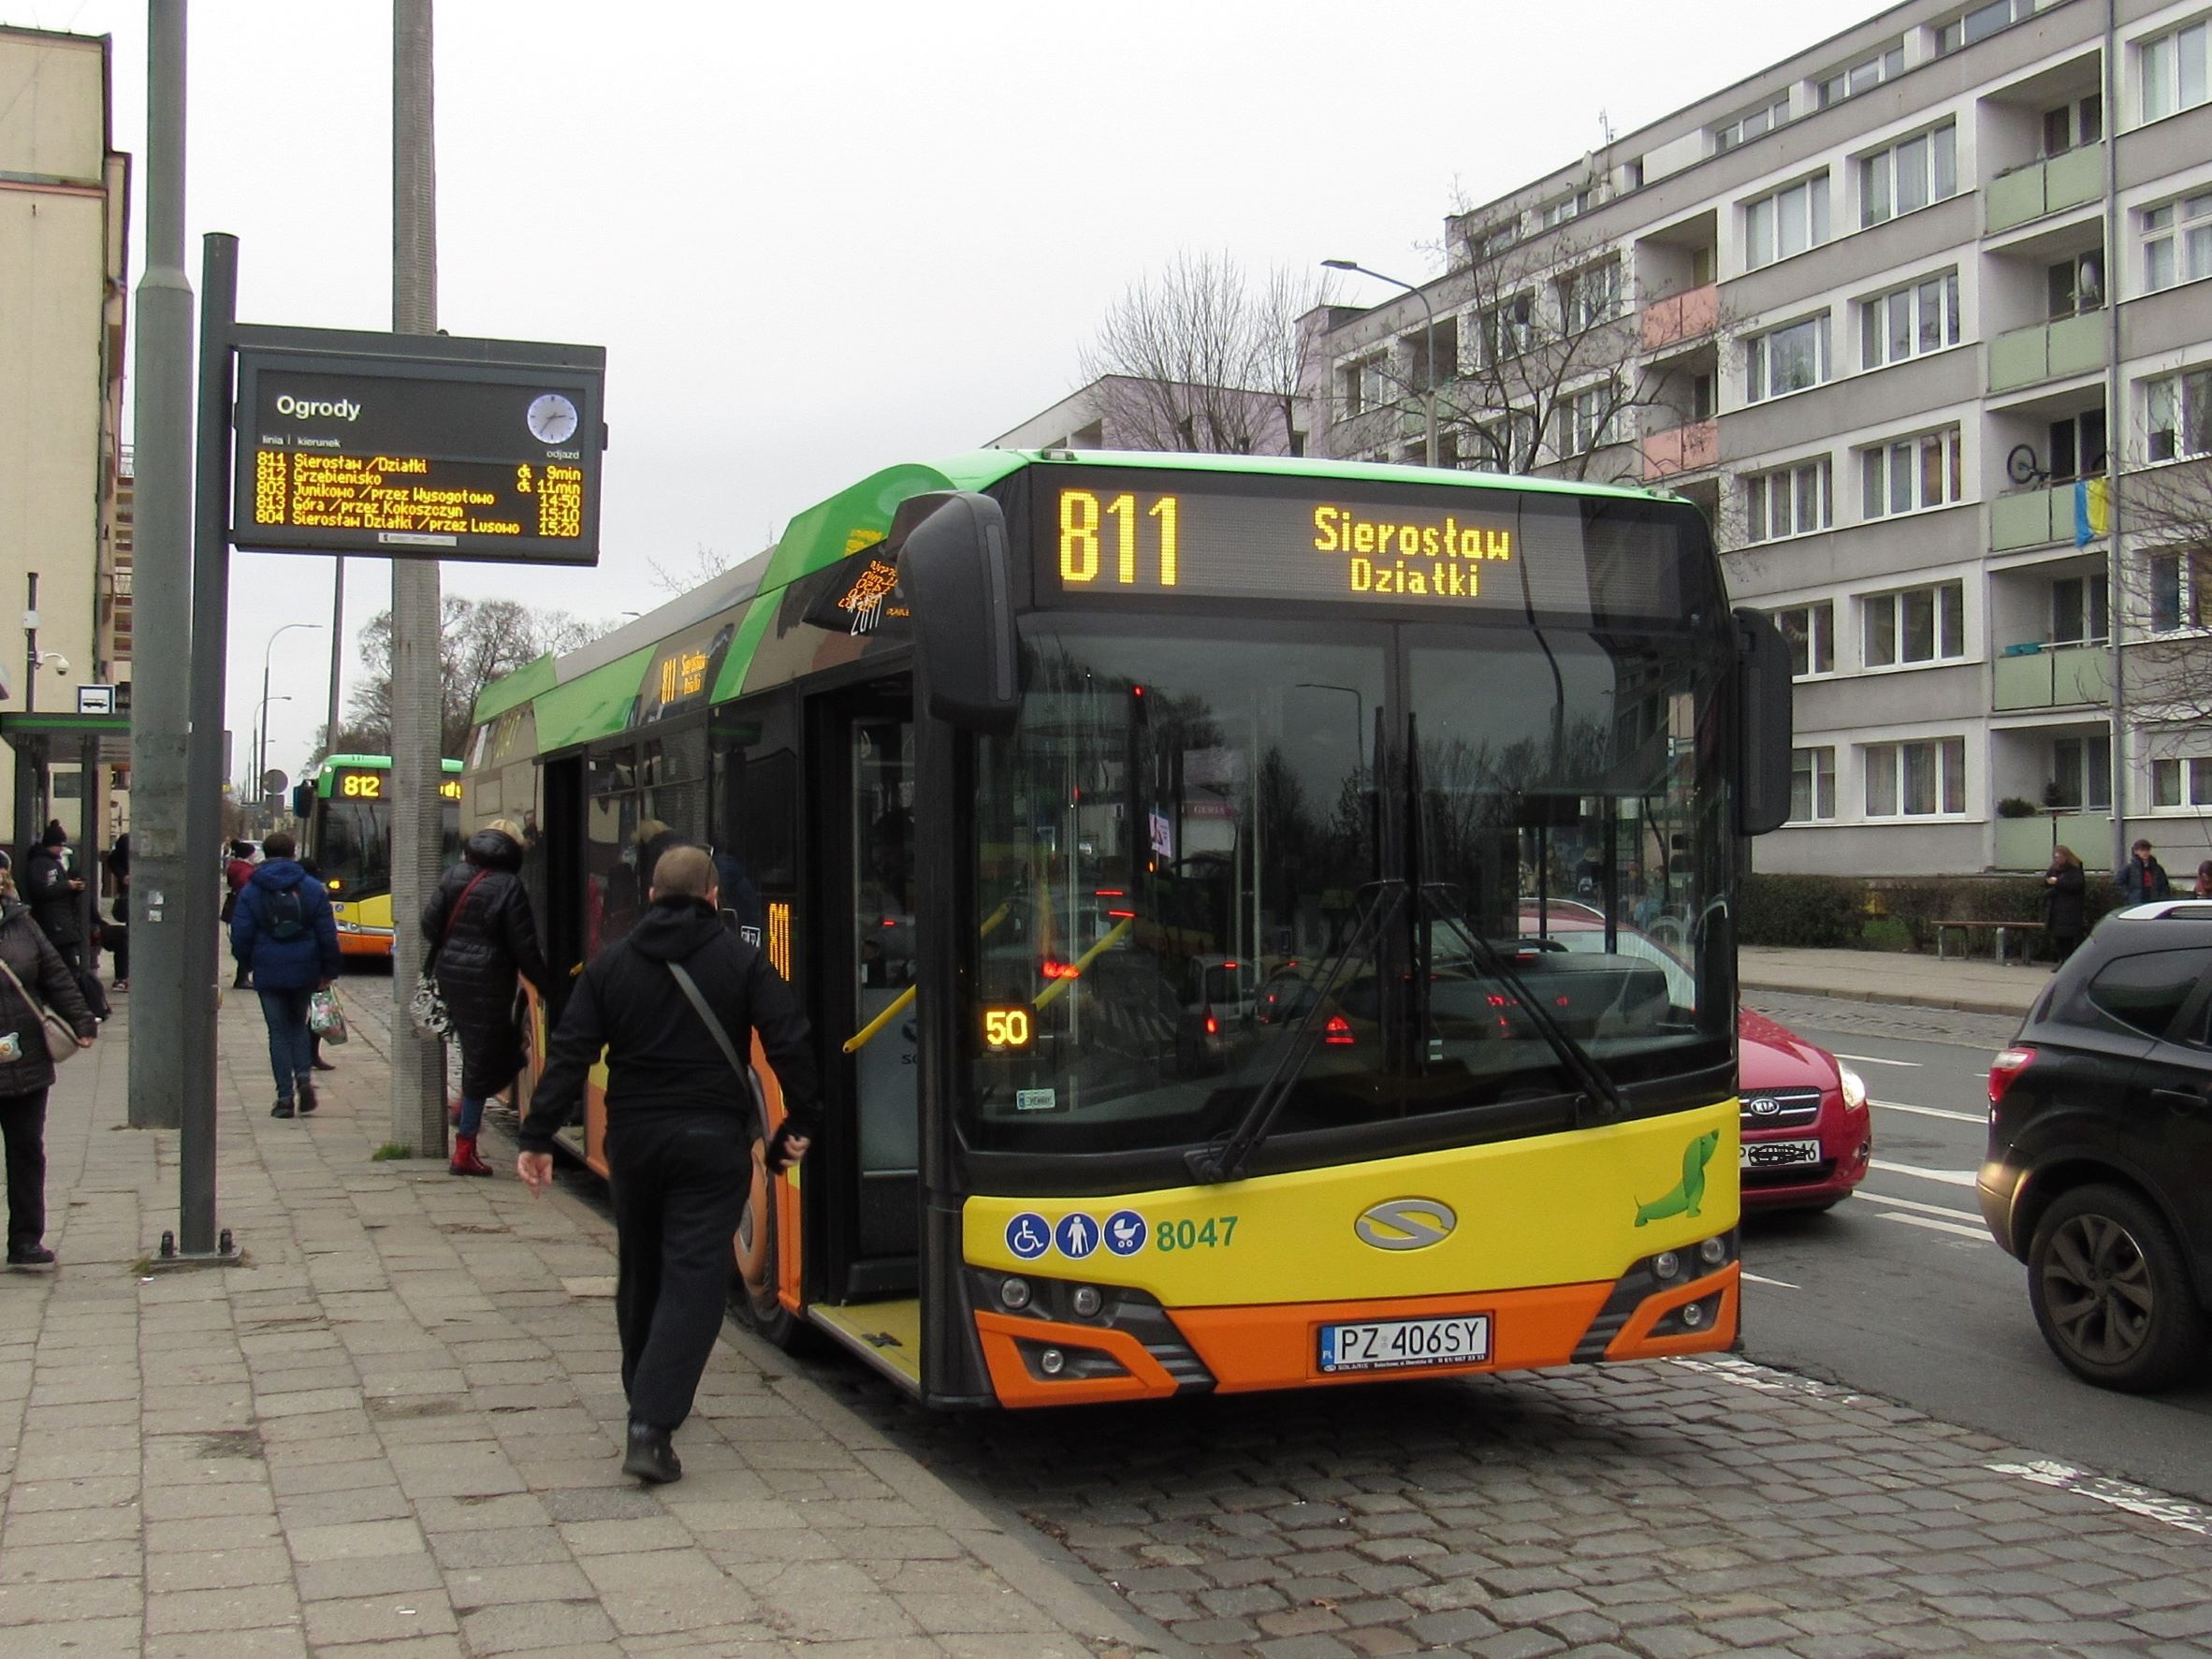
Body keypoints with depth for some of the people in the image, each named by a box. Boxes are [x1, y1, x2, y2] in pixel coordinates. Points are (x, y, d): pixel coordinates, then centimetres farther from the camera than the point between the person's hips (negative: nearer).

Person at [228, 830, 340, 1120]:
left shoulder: (250, 892, -2)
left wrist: (247, 965, 16)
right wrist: (328, 972, 9)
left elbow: (240, 936, -3)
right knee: (298, 1025, 18)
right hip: (304, 972, 1)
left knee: (278, 1031, 5)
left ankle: (285, 1096, 0)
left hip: (269, 973, -1)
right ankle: (304, 1076, -4)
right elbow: (328, 934, 0)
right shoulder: (312, 888, 1)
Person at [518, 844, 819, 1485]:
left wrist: (537, 1138, 2)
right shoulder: (742, 961, -2)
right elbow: (790, 1045, -7)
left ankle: (645, 1400, 32)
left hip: (633, 1138, 3)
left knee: (640, 1272, 20)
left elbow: (569, 1055, 0)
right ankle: (652, 1427, -16)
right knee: (694, 1277, -5)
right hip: (713, 1141, -3)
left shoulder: (611, 964, 5)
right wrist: (800, 1124, 2)